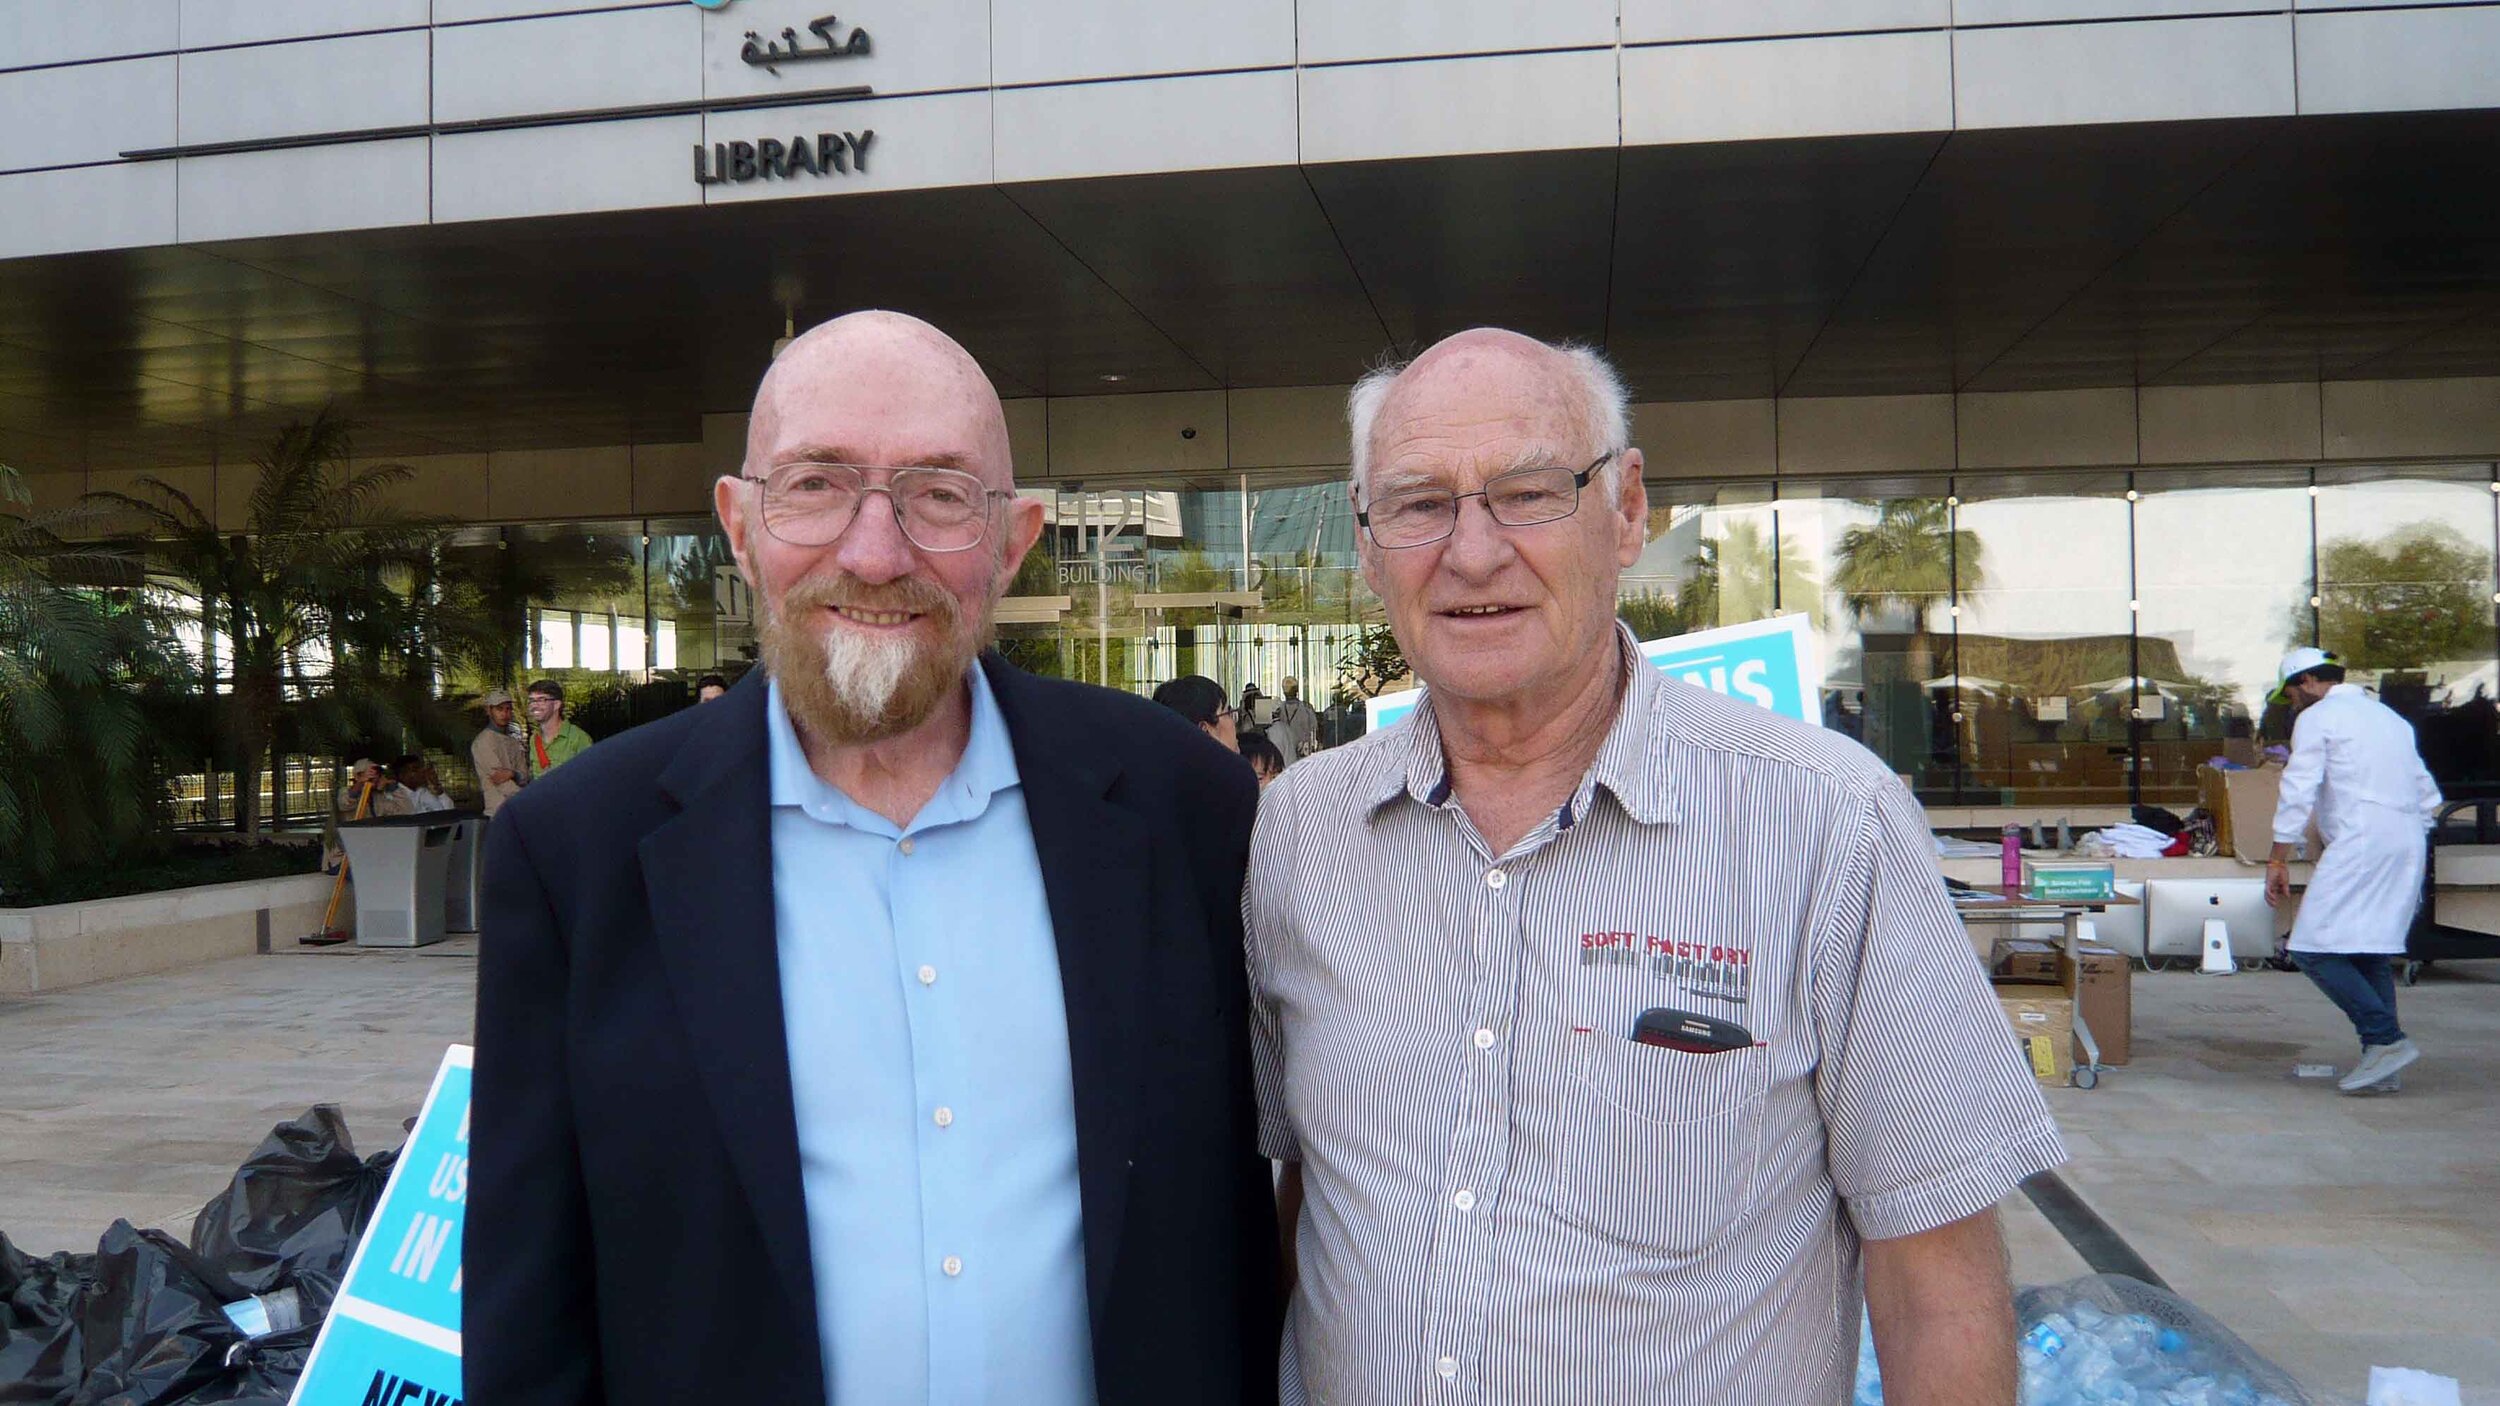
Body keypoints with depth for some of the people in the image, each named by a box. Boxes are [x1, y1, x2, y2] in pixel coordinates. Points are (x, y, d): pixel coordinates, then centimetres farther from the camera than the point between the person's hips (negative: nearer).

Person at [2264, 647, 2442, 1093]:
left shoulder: (2316, 718, 2)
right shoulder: (2389, 717, 26)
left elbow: (2297, 794, -6)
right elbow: (2428, 795, 25)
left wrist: (2278, 861, -4)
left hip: (2360, 840, -9)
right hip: (2410, 845, 9)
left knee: (2314, 950, -8)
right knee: (2371, 953, 11)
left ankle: (2386, 1039, -16)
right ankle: (2381, 1067, 7)